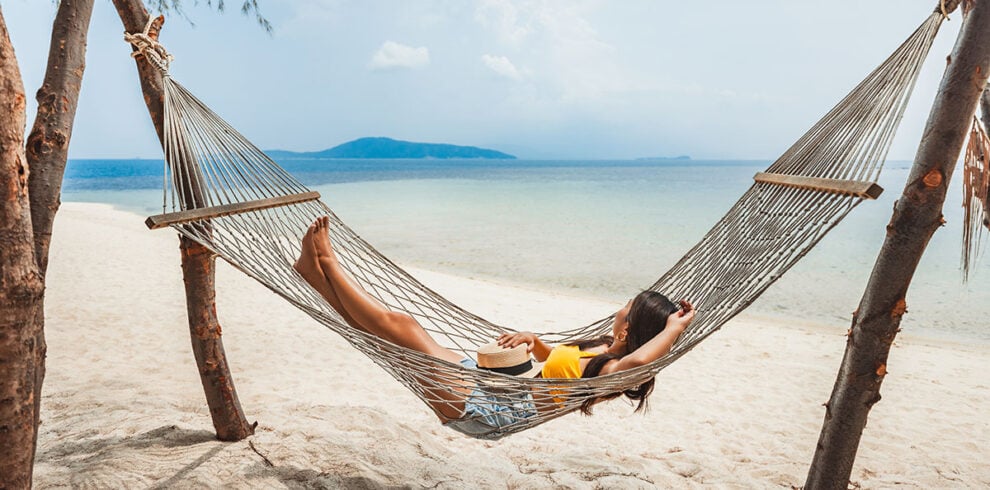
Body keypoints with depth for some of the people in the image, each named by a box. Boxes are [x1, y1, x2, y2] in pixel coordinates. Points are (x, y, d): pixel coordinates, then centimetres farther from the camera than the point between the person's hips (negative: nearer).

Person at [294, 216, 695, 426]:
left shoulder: (609, 370, -21)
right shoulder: (600, 349, 6)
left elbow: (636, 361, -47)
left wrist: (674, 327, -33)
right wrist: (533, 340, 4)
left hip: (483, 407, -8)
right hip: (487, 383, 9)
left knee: (400, 326, -9)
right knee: (386, 328, 6)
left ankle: (327, 262, 9)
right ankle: (318, 272, 16)